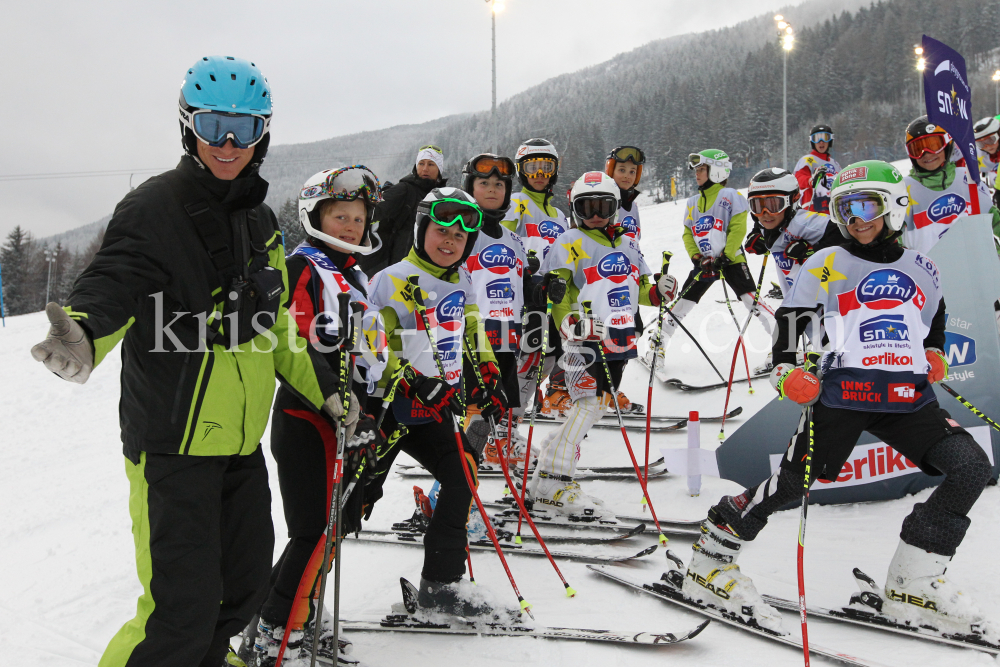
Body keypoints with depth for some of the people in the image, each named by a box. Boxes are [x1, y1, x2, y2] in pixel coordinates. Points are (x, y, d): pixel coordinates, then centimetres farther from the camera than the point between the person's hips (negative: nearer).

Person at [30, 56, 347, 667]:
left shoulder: (261, 222, 12)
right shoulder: (155, 208, -11)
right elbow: (115, 281, -28)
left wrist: (325, 388, 26)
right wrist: (82, 336, -49)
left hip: (242, 442, 7)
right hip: (173, 443, -7)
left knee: (246, 588, 18)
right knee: (184, 612, -9)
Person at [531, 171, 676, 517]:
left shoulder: (627, 244, 18)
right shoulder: (570, 244, -2)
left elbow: (638, 289, 25)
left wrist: (658, 290, 4)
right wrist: (570, 323, -24)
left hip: (618, 341, 7)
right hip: (586, 340, -7)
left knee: (596, 406, 10)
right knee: (590, 404, -14)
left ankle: (549, 467, 21)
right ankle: (553, 484, -10)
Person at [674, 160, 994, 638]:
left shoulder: (921, 270, 17)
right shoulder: (826, 265, 6)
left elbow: (935, 324, 34)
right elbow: (790, 323, 4)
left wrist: (934, 355, 17)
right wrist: (788, 372, -11)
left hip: (910, 398, 4)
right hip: (843, 391, -4)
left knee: (972, 467, -12)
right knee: (792, 483, -9)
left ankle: (912, 586, -3)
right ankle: (709, 564, 8)